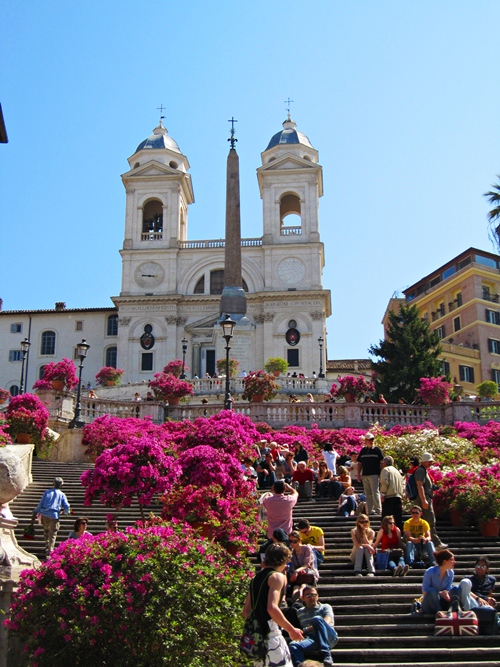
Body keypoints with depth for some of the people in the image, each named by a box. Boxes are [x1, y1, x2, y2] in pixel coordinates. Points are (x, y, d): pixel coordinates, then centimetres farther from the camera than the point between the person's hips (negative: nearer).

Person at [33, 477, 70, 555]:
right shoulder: (62, 495, 5)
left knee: (46, 530, 23)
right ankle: (50, 548, -9)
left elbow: (40, 503, 6)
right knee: (53, 533, 4)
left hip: (44, 514, 2)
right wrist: (67, 511, 22)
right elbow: (66, 506, 0)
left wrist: (35, 512, 15)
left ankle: (47, 546, 29)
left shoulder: (47, 492, 8)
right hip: (54, 515, -2)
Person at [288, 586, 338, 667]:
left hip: (329, 637, -2)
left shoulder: (325, 607, 16)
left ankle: (326, 654, -38)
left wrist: (305, 630, -7)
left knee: (317, 619, -33)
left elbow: (326, 622, -2)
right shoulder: (300, 612, 29)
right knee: (293, 645, -33)